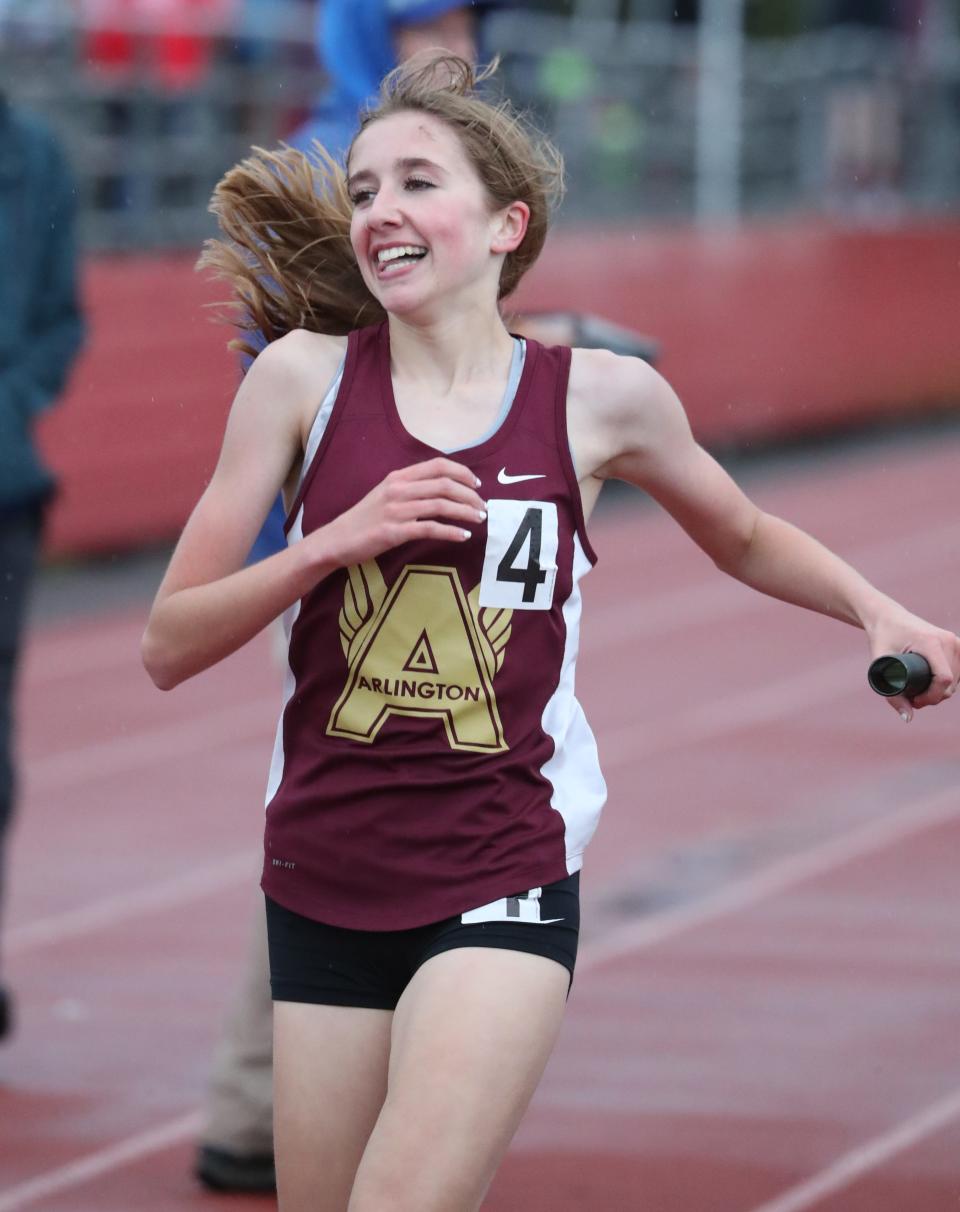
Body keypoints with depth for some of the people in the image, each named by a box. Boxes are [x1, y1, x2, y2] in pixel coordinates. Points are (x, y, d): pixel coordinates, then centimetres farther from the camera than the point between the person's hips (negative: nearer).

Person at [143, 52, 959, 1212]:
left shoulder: (601, 397, 1)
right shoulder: (303, 376, 0)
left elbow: (744, 539, 22)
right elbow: (167, 646, 0)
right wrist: (337, 540, -13)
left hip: (503, 884, -2)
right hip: (323, 885, 2)